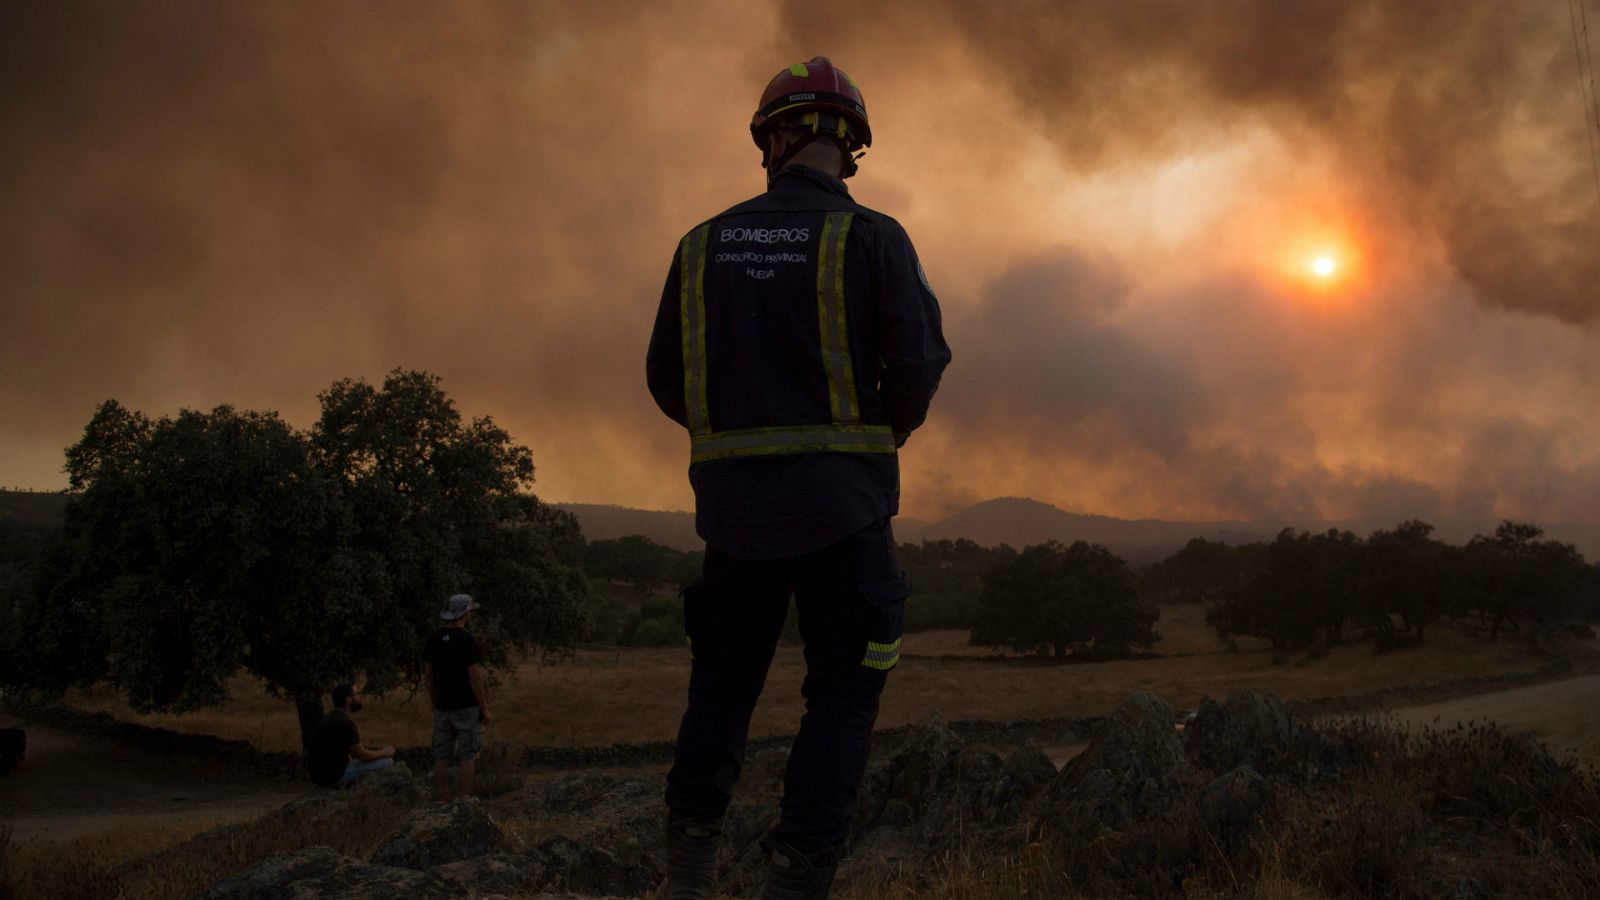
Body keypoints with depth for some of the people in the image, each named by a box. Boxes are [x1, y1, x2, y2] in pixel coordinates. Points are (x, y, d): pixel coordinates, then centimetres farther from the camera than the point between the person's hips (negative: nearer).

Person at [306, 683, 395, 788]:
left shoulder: (331, 718, 11)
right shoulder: (345, 722, -20)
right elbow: (362, 756, -12)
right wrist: (384, 753, 3)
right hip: (334, 777, -10)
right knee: (387, 762, -6)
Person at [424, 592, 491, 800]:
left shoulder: (434, 640, 3)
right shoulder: (468, 641, -17)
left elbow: (428, 675, 8)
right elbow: (475, 678, -18)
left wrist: (435, 704, 18)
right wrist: (485, 709, -10)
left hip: (443, 707, 6)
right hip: (467, 707, -6)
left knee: (442, 756, 8)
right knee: (468, 755, 0)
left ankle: (441, 801, 10)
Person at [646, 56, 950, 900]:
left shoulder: (704, 242, 8)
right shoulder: (871, 237, -3)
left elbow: (666, 378, 9)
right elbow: (918, 360, -10)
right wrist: (883, 438, 10)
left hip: (733, 498, 4)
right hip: (840, 500, -3)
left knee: (723, 681, 17)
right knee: (843, 694, 6)